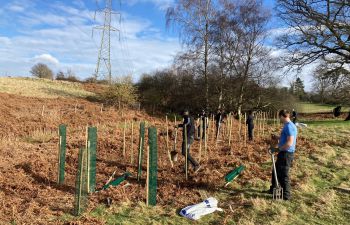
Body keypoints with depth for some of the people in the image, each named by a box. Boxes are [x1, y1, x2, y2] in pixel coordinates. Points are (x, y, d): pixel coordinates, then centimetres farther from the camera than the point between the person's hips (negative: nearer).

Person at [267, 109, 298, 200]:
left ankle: (286, 195, 14)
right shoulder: (287, 125, 11)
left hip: (286, 154, -10)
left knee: (283, 175, 1)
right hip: (283, 153, 10)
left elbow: (290, 143, -26)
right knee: (276, 171, 21)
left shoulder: (289, 126, -20)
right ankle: (273, 189, 36)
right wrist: (277, 137, 35)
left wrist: (278, 149, -20)